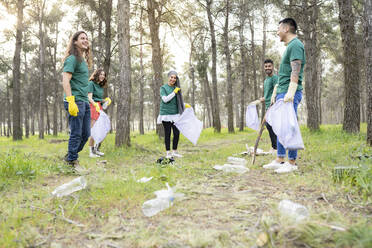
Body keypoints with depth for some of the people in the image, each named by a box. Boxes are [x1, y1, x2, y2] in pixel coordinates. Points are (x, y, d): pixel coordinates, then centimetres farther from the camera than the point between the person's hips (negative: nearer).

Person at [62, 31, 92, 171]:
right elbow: (65, 81, -16)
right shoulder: (72, 59, -7)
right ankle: (72, 161, 9)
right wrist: (71, 101, -24)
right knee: (76, 134, -3)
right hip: (76, 101, -9)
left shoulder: (83, 60, 20)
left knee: (86, 134, 12)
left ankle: (70, 156, 27)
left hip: (85, 101, 9)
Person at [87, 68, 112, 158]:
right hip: (92, 106, -8)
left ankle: (96, 148, 19)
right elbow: (90, 98, -11)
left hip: (99, 107, 8)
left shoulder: (101, 86, 20)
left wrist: (106, 100, 5)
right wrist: (95, 105, -27)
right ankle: (91, 151, -5)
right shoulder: (91, 83, -2)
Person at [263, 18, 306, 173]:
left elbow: (295, 71, -20)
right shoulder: (289, 46, 22)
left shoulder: (295, 45, -9)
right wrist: (276, 91, 25)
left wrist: (290, 92, -28)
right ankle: (280, 160, 18)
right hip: (282, 93, 10)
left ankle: (292, 162, -1)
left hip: (290, 94, -10)